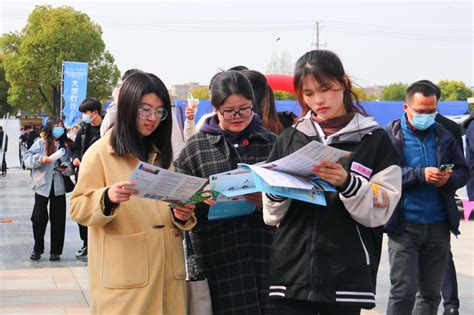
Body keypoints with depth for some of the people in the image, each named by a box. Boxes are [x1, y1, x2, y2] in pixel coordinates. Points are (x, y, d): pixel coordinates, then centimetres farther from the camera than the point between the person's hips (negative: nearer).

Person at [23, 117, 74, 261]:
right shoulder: (41, 143, 0)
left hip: (59, 187, 2)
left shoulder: (65, 145, 9)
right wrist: (40, 159, -20)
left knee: (58, 219, 4)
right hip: (42, 185, -2)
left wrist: (66, 168, -8)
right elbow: (27, 159, -4)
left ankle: (56, 251, 13)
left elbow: (69, 164, 13)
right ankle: (37, 248, 15)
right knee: (39, 217, -1)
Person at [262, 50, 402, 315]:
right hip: (291, 274, 2)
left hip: (346, 277, -2)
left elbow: (380, 211, -4)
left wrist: (346, 183, -20)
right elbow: (273, 215, 11)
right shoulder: (289, 139, 10)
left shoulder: (374, 140, 3)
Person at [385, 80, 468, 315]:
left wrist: (449, 178, -9)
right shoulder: (391, 136, -3)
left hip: (438, 226, 4)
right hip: (404, 226, -4)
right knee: (403, 291, -5)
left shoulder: (444, 136, 10)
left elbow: (463, 172, 13)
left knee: (431, 293, 11)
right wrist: (420, 174, -23)